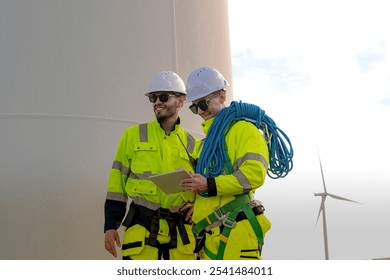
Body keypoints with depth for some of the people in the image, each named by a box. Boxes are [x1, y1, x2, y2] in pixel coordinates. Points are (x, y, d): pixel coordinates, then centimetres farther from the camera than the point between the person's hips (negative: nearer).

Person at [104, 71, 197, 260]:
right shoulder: (133, 135, 6)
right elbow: (117, 182, 4)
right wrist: (110, 225, -2)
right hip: (142, 228, -2)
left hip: (181, 231, 2)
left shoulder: (191, 144, 11)